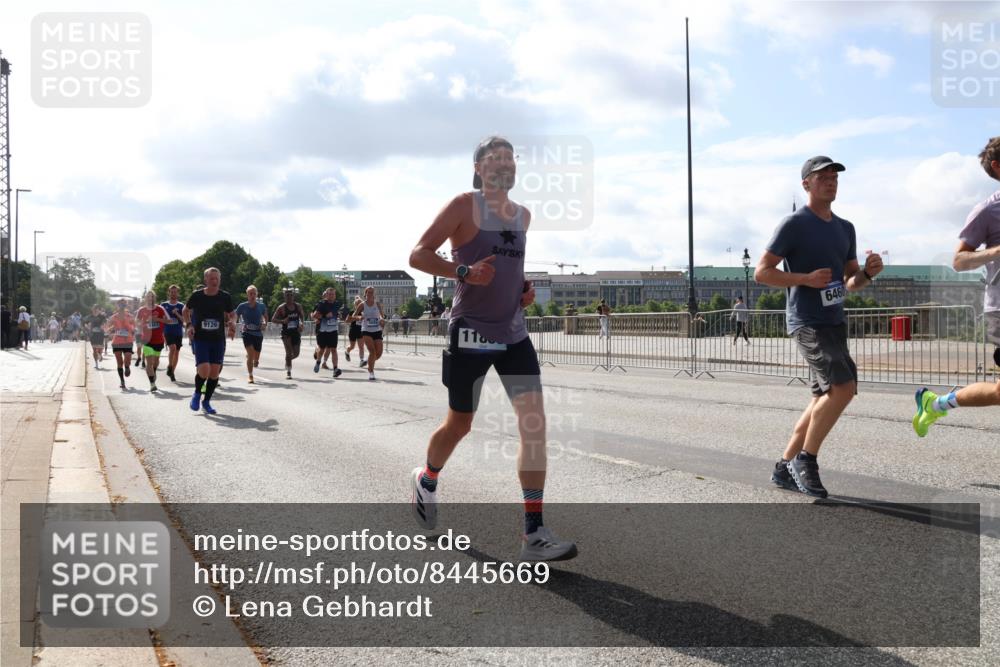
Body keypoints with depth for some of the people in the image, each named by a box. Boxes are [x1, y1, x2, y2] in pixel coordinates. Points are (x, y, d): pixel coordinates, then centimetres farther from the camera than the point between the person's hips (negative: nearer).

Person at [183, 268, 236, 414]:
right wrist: (188, 325, -2)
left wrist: (232, 322, -8)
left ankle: (206, 401, 19)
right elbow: (185, 311, 14)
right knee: (204, 370, -17)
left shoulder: (225, 297, 0)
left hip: (218, 339, 2)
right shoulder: (196, 296, -3)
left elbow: (232, 314, 14)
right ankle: (197, 394, 13)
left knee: (215, 372, 0)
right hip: (199, 339, -2)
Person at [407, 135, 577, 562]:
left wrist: (524, 289, 9)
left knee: (534, 422, -9)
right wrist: (464, 272, -24)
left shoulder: (523, 215, 13)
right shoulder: (464, 206, -6)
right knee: (459, 424, 9)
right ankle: (425, 480, 42)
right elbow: (418, 255, -10)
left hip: (514, 333, 5)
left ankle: (534, 533, -8)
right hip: (471, 334, -5)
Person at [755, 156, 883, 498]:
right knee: (843, 387, -20)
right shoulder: (794, 225, -6)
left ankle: (784, 467, 17)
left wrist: (868, 273, 0)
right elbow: (761, 272, -9)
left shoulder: (845, 228, 17)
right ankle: (806, 460, -6)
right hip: (807, 322, -8)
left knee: (826, 398, 8)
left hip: (835, 322, 8)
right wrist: (806, 279, -19)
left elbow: (849, 282, 22)